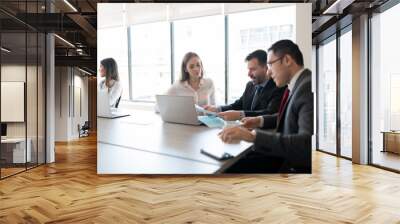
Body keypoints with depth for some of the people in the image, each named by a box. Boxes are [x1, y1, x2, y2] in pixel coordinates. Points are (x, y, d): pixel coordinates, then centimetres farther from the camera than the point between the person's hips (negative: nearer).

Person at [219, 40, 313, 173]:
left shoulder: (307, 87, -24)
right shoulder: (296, 84, 5)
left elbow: (306, 143, -34)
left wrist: (253, 135, -37)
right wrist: (261, 121, 8)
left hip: (298, 166, -8)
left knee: (231, 168, -7)